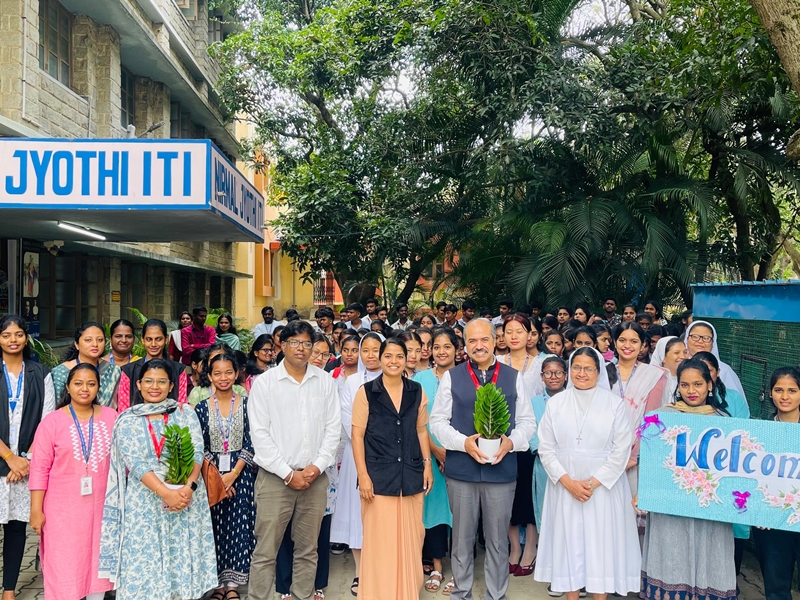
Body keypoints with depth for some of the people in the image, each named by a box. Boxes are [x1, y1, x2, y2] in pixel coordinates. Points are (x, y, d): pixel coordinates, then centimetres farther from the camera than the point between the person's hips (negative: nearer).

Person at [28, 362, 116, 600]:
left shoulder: (111, 417, 1)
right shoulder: (52, 421, -6)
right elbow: (40, 469, -6)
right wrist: (36, 510, -7)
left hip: (102, 504, 2)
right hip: (64, 507, -2)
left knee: (99, 561, 13)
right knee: (64, 565, 6)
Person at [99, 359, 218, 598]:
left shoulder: (186, 413, 5)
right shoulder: (128, 420, 2)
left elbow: (197, 452, -4)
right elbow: (134, 462, -9)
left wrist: (189, 486, -21)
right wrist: (165, 492, -21)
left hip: (185, 497, 1)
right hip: (145, 502, 0)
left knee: (182, 557, 5)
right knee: (145, 559, 3)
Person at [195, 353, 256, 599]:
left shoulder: (246, 404, -1)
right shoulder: (201, 408, 1)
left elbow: (250, 443, -4)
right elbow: (199, 448, 0)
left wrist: (233, 474, -13)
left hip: (241, 473, -1)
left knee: (238, 526, 1)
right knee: (216, 528, 5)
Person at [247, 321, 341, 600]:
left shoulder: (325, 382, 6)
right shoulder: (264, 382, -2)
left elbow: (333, 427, 6)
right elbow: (259, 433, -6)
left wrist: (318, 465, -6)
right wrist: (288, 473, -10)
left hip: (315, 478, 3)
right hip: (275, 477, -2)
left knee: (307, 550, 13)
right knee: (265, 552, 2)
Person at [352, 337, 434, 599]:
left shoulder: (417, 391, 6)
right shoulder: (366, 391, -4)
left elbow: (421, 431, 13)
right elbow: (357, 436, -4)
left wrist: (427, 465, 6)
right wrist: (363, 475, -10)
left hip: (411, 475, 3)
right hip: (378, 476, -3)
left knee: (410, 538, 11)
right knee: (379, 540, 4)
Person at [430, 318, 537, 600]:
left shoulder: (513, 377, 5)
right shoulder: (451, 377, 2)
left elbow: (527, 421, 5)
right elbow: (437, 421, 0)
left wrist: (511, 442, -14)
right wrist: (463, 442, -15)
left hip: (501, 469, 1)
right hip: (461, 469, 0)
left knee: (498, 538, 12)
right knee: (462, 536, 13)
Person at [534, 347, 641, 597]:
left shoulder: (614, 403, -3)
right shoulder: (555, 403, 1)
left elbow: (621, 451, -5)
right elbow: (546, 448, 1)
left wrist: (594, 483, -12)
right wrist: (567, 481, -10)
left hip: (603, 487, -1)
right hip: (564, 487, 2)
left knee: (601, 545, 5)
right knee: (568, 543, 8)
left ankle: (600, 594, 19)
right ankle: (571, 596, 21)